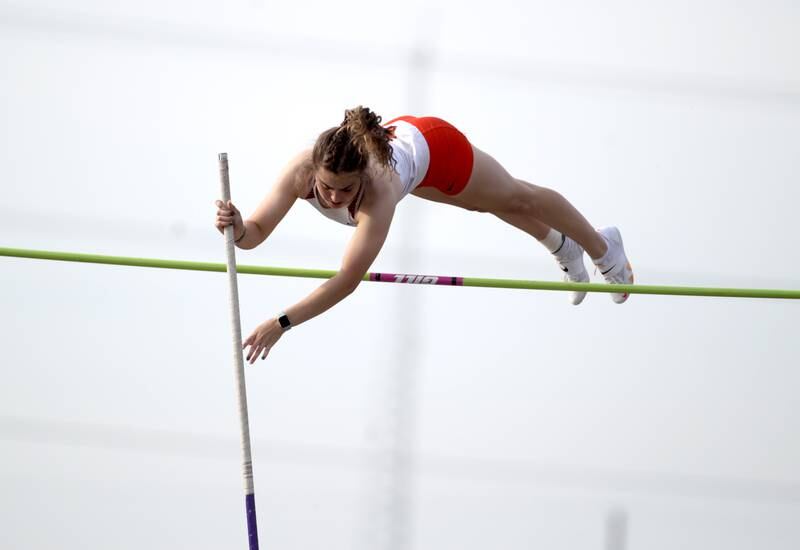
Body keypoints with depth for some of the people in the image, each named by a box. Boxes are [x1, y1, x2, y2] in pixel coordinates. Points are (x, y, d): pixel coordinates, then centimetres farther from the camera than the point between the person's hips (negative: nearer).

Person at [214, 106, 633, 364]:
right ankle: (562, 247, 63)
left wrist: (282, 322, -60)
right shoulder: (300, 171, -41)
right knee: (499, 205, 33)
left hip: (432, 147, -5)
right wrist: (237, 228, -60)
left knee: (517, 198, 24)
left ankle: (602, 247, 54)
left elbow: (347, 281, -55)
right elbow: (258, 231, -36)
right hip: (395, 137, 5)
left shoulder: (379, 192, -51)